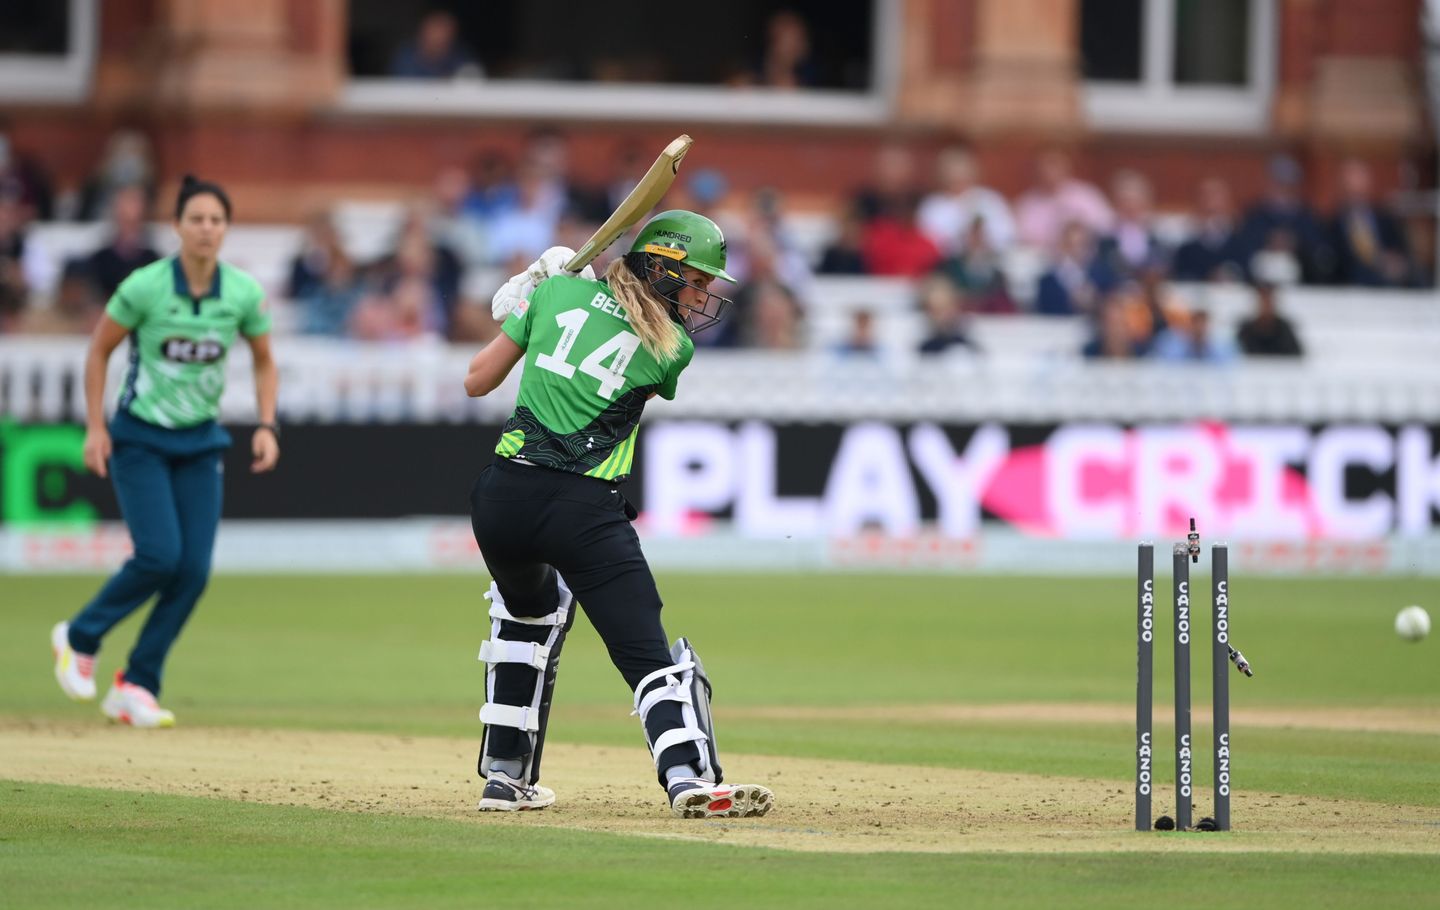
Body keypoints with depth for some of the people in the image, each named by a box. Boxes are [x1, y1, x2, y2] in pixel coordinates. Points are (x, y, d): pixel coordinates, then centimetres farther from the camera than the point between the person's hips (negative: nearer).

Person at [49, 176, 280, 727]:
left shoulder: (243, 293, -6)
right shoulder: (145, 287, -15)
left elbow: (264, 362, 9)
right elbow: (99, 351, -3)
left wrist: (267, 426, -3)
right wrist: (95, 428, -7)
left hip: (200, 443, 4)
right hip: (140, 438, -4)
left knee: (193, 570, -5)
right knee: (159, 554, -18)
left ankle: (136, 688, 7)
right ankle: (79, 638, 8)